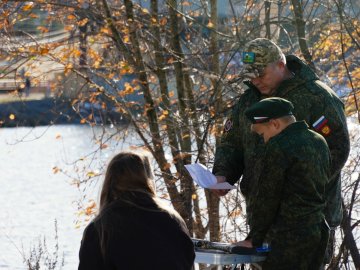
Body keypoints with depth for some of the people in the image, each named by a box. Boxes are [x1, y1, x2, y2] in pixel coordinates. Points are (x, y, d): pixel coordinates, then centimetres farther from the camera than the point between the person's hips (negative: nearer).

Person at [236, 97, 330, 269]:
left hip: (290, 236, -9)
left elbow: (266, 199, -10)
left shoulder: (279, 147, -13)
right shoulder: (319, 142, 12)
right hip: (319, 229, 9)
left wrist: (254, 240, -2)